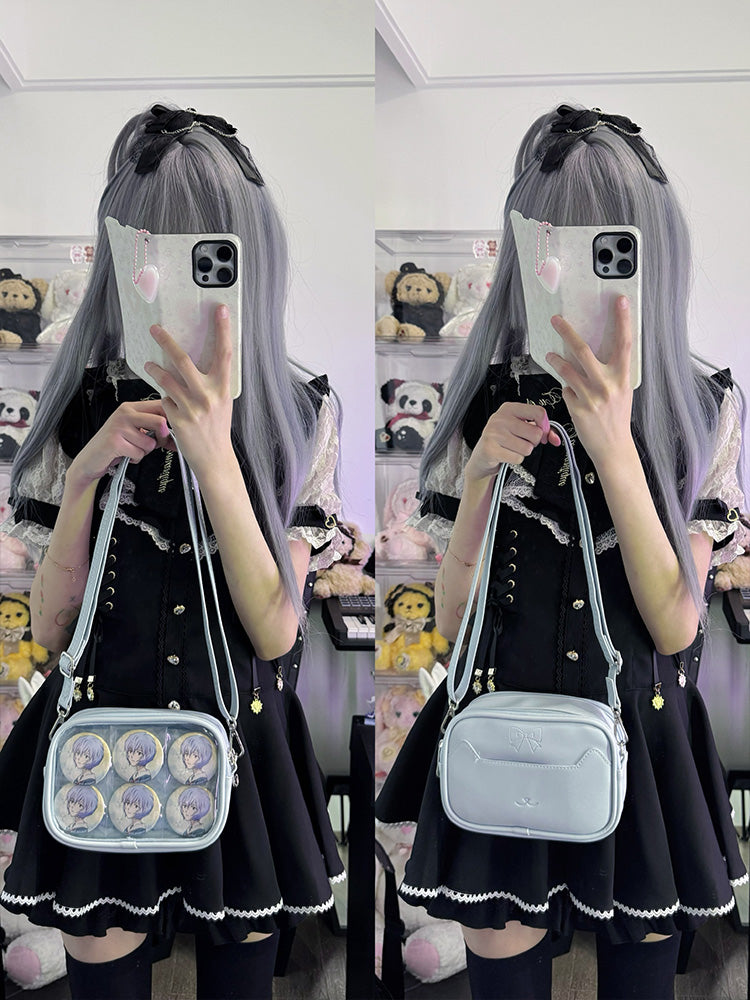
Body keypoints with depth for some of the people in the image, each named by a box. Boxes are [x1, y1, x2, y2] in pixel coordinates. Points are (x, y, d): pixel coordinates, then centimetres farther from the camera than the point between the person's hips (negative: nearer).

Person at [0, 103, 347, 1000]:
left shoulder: (301, 413, -7)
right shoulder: (85, 404, -3)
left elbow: (276, 630, -15)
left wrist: (214, 457, -25)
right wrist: (87, 473, -19)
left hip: (244, 753, 0)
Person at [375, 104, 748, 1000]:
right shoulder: (488, 398, -2)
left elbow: (676, 624, -13)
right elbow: (450, 619, -2)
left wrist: (613, 445, -24)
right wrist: (483, 475, -18)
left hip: (647, 750, 0)